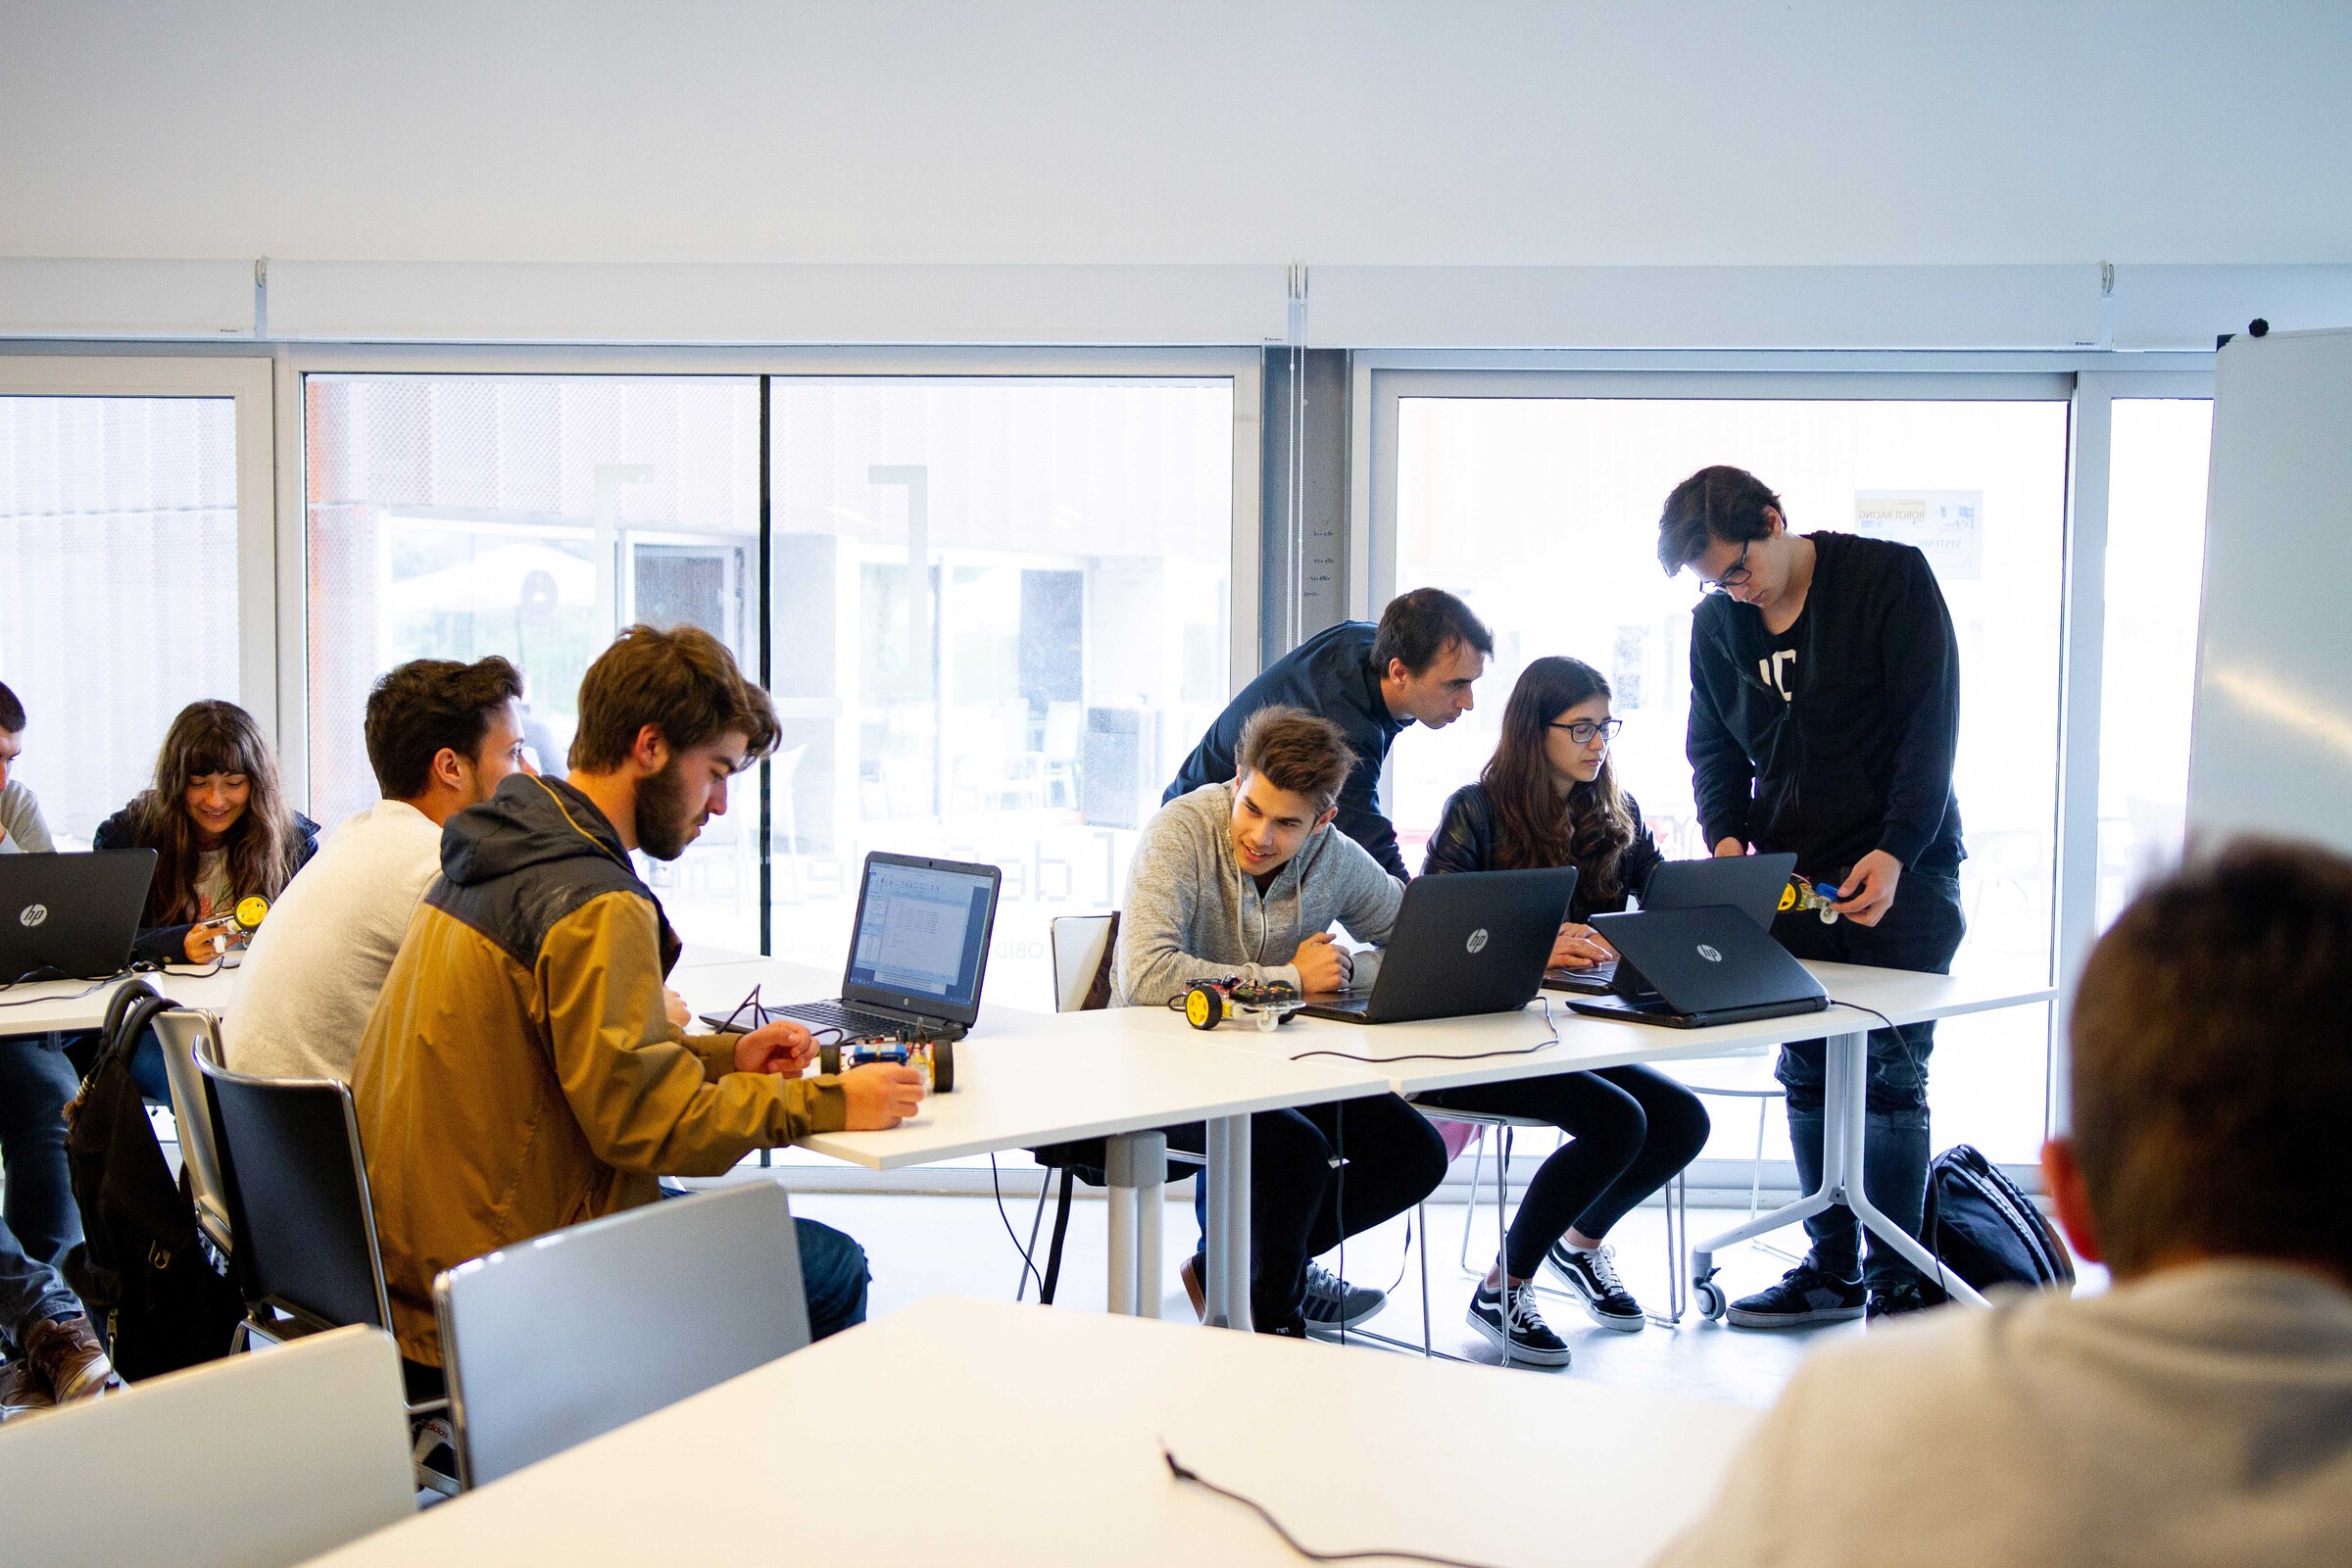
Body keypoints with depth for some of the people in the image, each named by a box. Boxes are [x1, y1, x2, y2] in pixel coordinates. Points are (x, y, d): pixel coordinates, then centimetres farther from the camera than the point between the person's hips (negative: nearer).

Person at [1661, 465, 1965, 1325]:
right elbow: (1712, 748, 14)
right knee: (1808, 1077, 5)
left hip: (1899, 874, -5)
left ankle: (1897, 1286, 2)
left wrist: (1895, 852, -21)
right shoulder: (1716, 623, 8)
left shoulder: (1891, 578, -7)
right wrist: (1725, 838, -6)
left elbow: (1929, 723, -11)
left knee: (1890, 1079, -5)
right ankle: (1831, 1268, 15)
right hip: (1790, 878, 5)